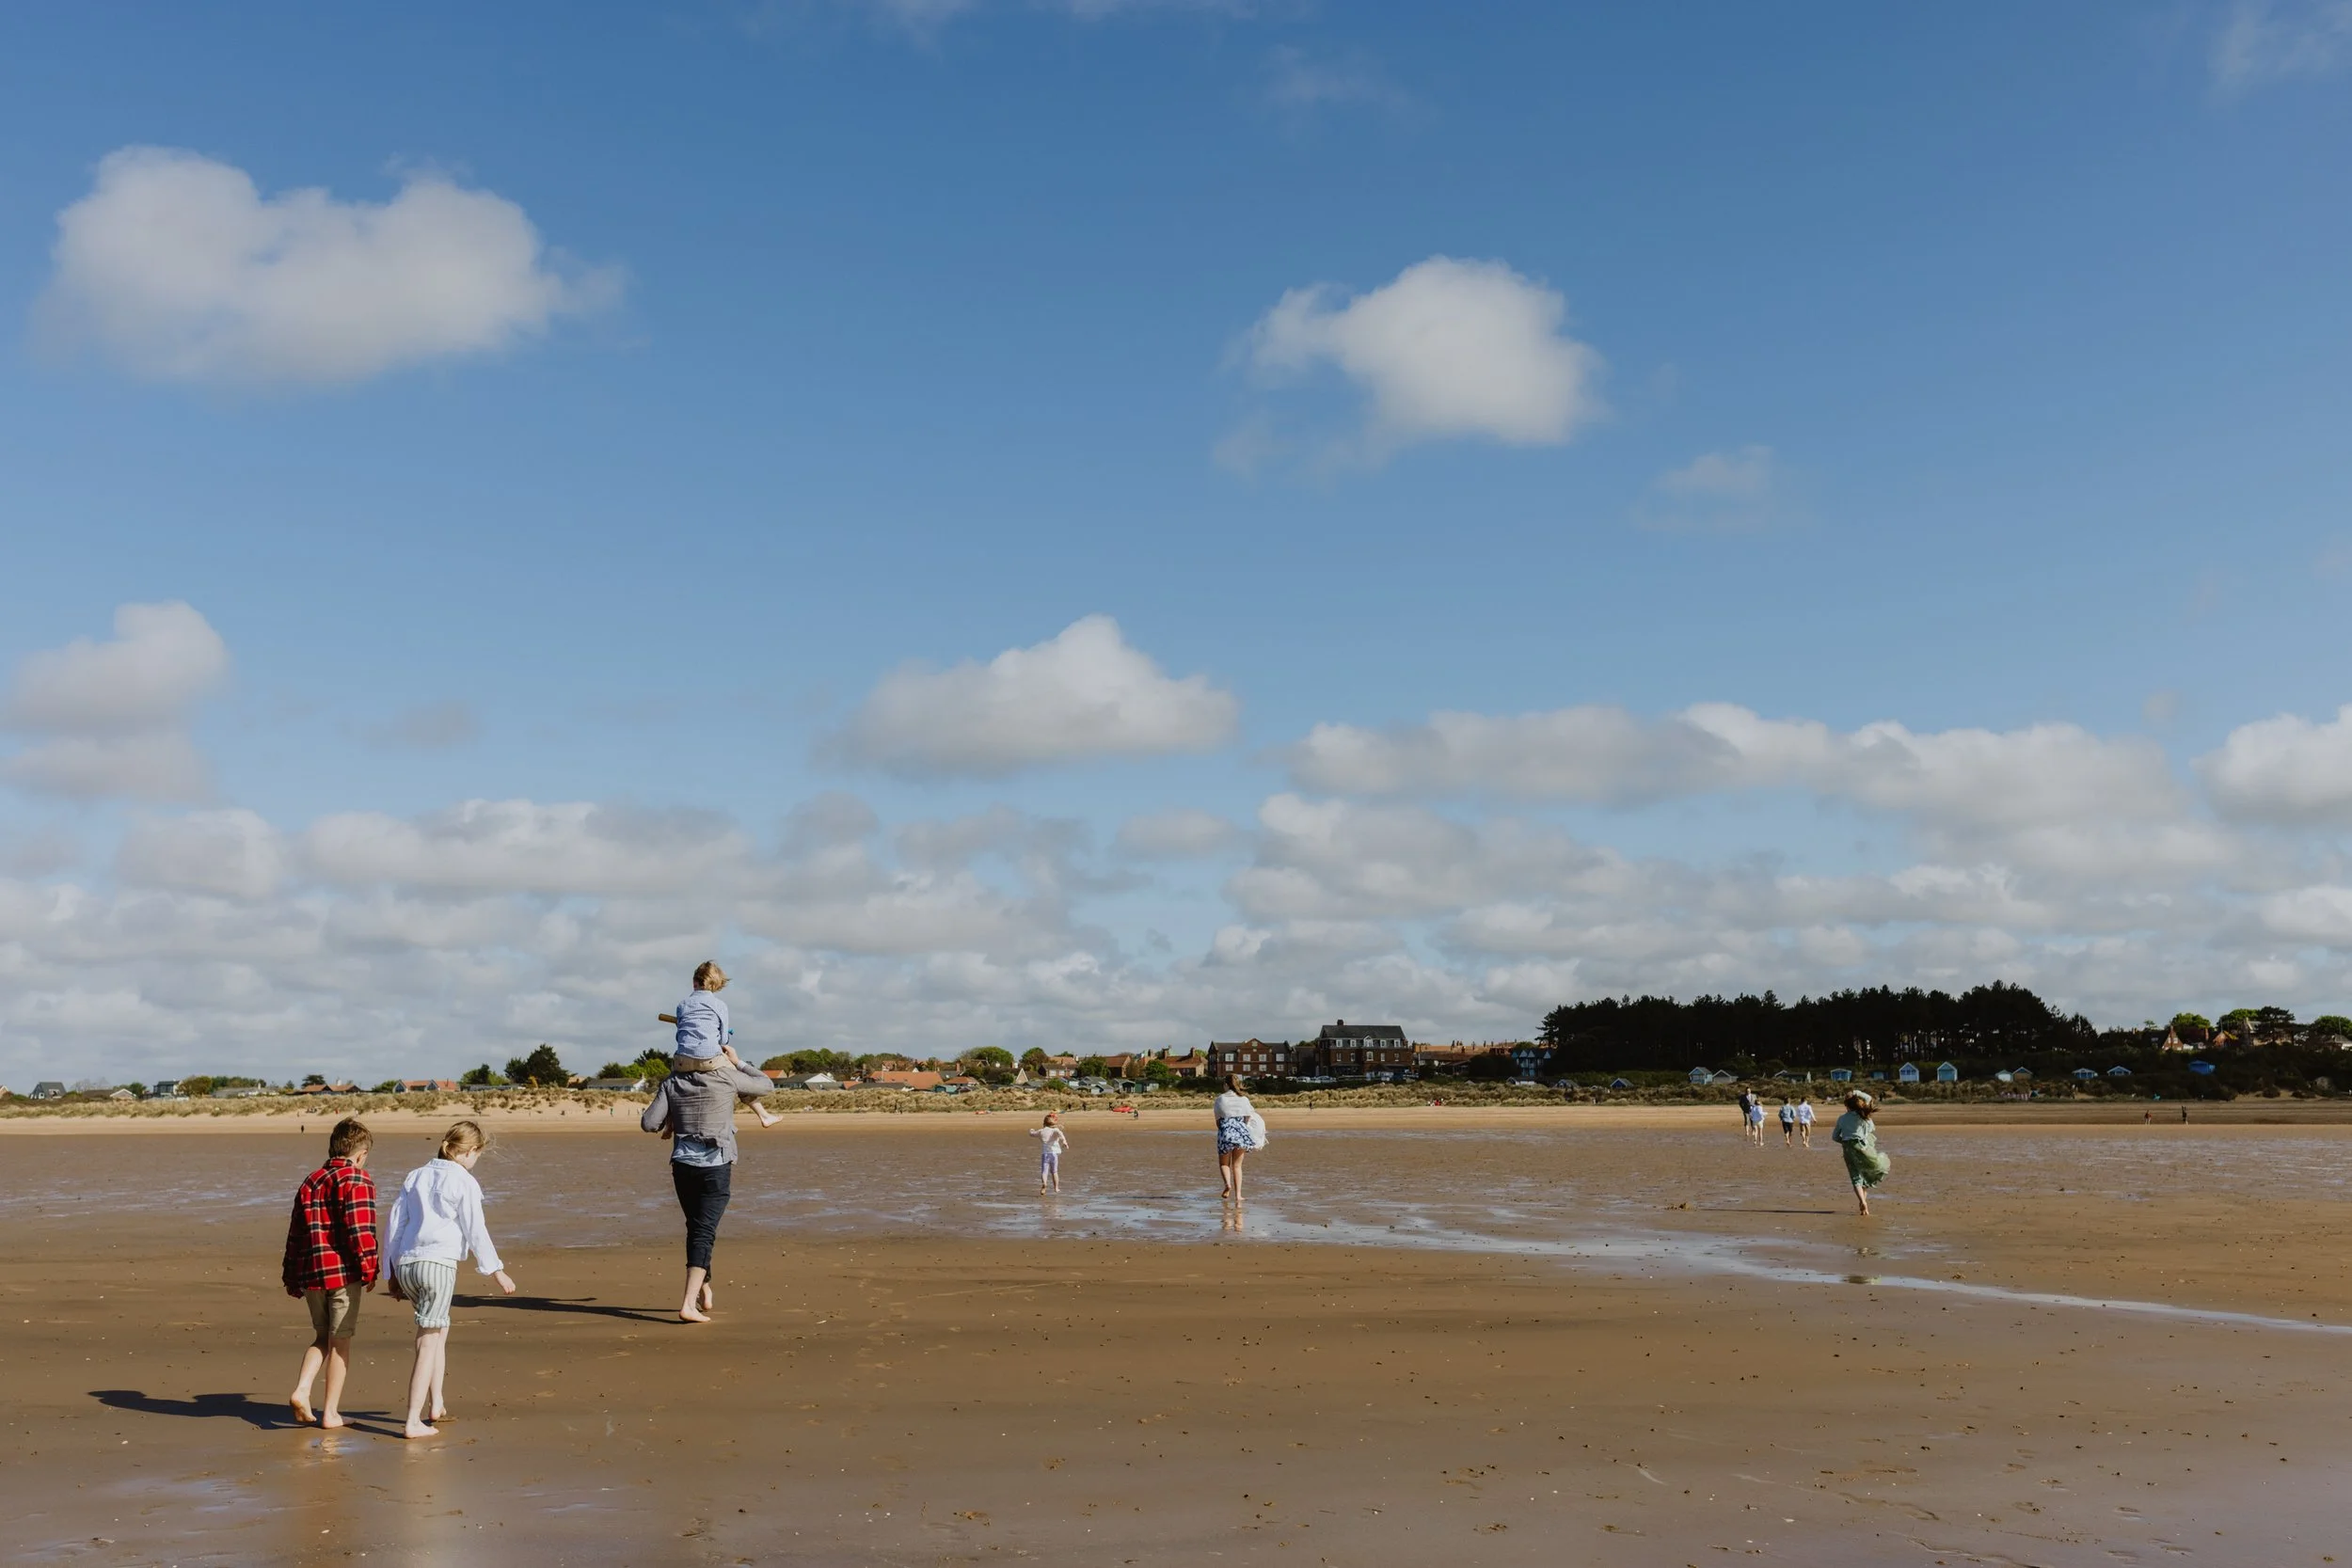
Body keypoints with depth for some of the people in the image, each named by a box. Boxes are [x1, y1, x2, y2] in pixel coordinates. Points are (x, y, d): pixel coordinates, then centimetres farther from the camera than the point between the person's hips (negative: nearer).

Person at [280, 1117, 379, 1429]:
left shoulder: (309, 1182, 15)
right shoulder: (358, 1180, -6)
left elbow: (295, 1234, 16)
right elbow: (360, 1229, -16)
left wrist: (292, 1279, 21)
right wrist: (369, 1270, -9)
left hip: (310, 1274, 6)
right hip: (343, 1273, -6)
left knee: (322, 1337, 19)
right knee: (340, 1342, 4)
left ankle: (301, 1390, -1)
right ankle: (331, 1412, 8)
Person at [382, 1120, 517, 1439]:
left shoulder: (416, 1176, 14)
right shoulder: (464, 1182, -4)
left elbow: (394, 1224, 14)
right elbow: (475, 1231, -5)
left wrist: (393, 1272, 20)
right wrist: (497, 1272, 4)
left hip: (406, 1265, 6)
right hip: (439, 1264, -6)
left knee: (440, 1330, 24)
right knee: (428, 1343, -1)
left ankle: (437, 1404, 26)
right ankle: (413, 1422, -1)